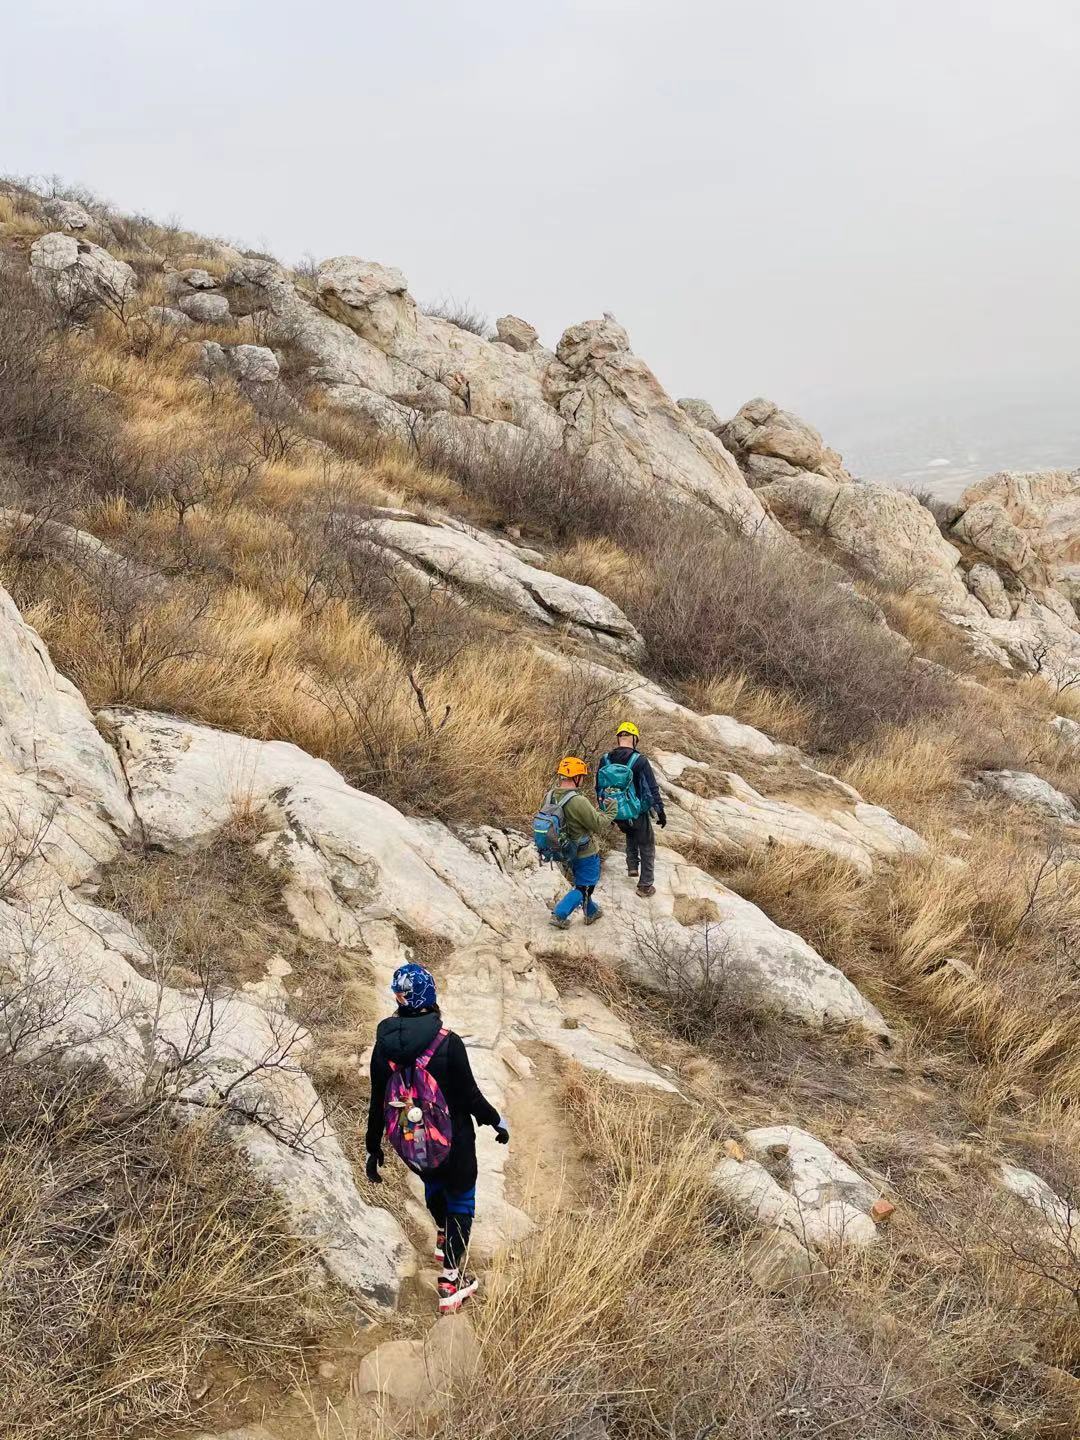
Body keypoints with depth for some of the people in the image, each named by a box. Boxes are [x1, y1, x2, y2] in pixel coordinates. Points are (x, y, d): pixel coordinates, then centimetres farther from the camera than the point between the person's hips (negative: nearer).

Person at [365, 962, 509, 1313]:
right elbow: (470, 1096, -16)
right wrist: (497, 1121, 2)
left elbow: (378, 1103, -3)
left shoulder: (383, 1046, -12)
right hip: (453, 1140, -4)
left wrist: (373, 1148, 9)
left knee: (433, 1185, 32)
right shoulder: (449, 1044, -24)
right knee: (460, 1201, 15)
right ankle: (449, 1283, 14)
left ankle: (443, 1237, 57)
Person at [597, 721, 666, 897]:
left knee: (630, 834, 35)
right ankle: (645, 885, 18)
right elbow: (653, 788, -17)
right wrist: (660, 811, -6)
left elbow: (599, 788, 5)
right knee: (647, 847, 14)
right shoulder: (639, 760, -20)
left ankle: (632, 866, 26)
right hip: (638, 813, -4)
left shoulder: (605, 760, -6)